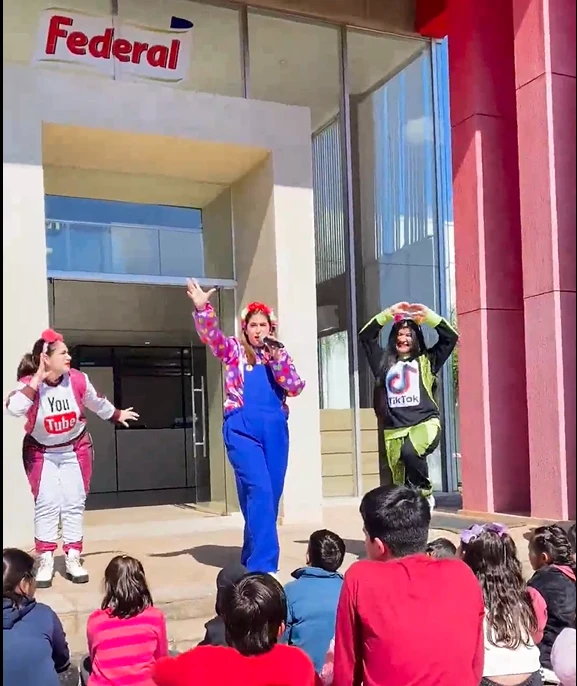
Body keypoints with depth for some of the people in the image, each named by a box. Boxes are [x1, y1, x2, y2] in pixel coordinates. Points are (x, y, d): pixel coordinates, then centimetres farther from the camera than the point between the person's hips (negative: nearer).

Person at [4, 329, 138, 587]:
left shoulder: (78, 380, -15)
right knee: (46, 504, -7)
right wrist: (37, 380, -42)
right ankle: (45, 561, 3)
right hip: (41, 452, -2)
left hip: (75, 449, 2)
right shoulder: (28, 384, -23)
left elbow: (96, 402, 6)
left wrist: (118, 415, 21)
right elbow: (13, 409, -43)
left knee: (74, 503, 1)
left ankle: (73, 559, 10)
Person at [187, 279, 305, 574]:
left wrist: (277, 358, -7)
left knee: (271, 495, 6)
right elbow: (211, 335, -11)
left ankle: (252, 558, 22)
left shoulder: (278, 353, 16)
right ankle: (263, 565, -16)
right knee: (259, 491, -17)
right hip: (242, 428, -4)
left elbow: (295, 387, 4)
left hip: (275, 430, 4)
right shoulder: (234, 349, 8)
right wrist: (202, 308, -27)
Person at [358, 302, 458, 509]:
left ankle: (425, 494, -13)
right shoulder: (385, 362, 19)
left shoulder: (426, 361, 14)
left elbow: (451, 337, 7)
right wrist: (389, 314, 12)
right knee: (400, 484, -1)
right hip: (394, 429, 3)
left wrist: (427, 314, 4)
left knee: (409, 452, -34)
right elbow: (365, 336, 17)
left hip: (425, 423, -3)